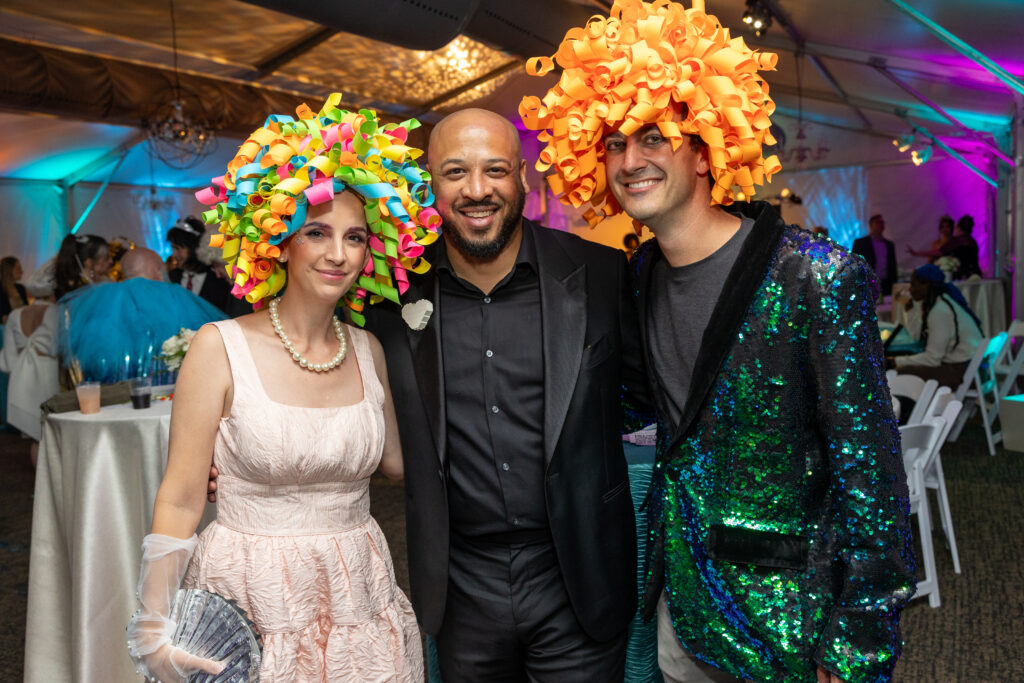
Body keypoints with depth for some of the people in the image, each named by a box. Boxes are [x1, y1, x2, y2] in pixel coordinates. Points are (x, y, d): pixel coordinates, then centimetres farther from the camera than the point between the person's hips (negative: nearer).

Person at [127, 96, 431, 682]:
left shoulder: (368, 350, 1)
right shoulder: (221, 347, -12)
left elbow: (397, 461, 5)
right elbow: (180, 503, -10)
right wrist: (155, 625, -18)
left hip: (360, 597, 4)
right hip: (252, 608, -3)